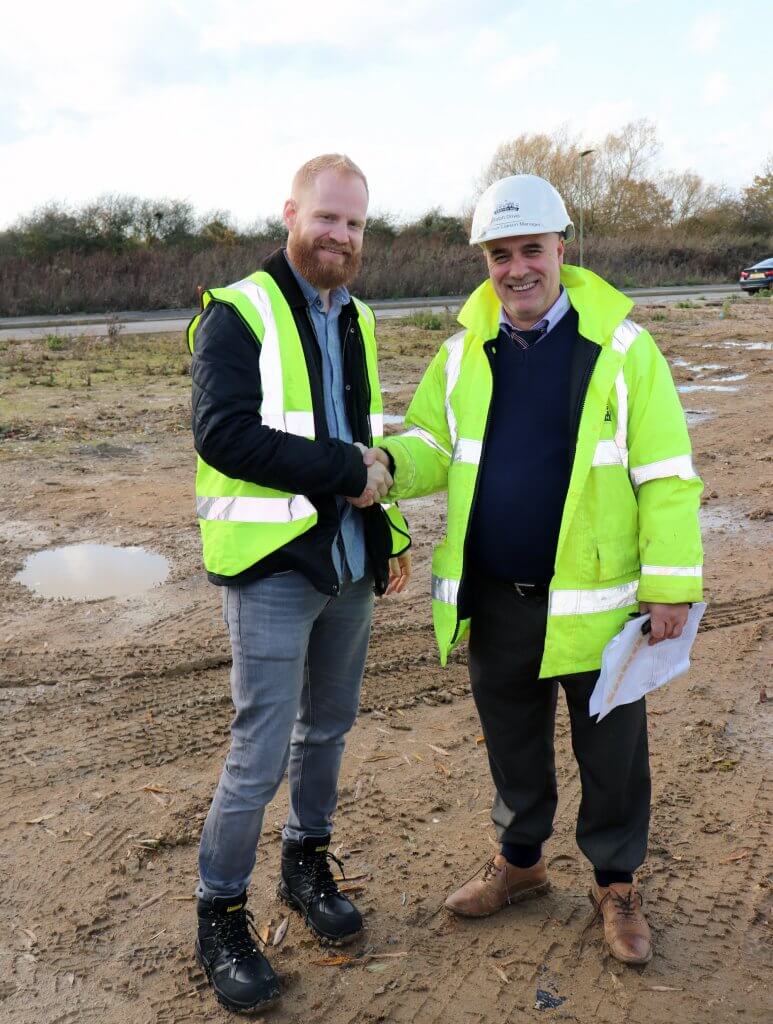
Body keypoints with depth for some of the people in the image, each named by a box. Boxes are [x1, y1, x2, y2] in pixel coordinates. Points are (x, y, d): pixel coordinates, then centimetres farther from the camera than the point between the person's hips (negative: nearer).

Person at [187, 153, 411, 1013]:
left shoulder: (356, 318, 13)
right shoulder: (238, 313, -9)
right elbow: (222, 433, -23)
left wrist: (392, 531, 14)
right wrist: (346, 472, -21)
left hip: (348, 562, 7)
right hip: (273, 565, -7)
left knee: (328, 725, 18)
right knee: (262, 750, -2)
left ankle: (306, 866, 39)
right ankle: (220, 917, 18)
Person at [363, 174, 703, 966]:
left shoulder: (619, 345, -9)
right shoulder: (465, 349, 3)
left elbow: (666, 473, -8)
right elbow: (434, 443, 10)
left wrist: (670, 584, -11)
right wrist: (388, 462, -13)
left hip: (591, 596, -3)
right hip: (492, 596, 4)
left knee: (610, 752, 12)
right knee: (512, 743, 21)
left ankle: (616, 884, 35)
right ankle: (519, 861, 43)